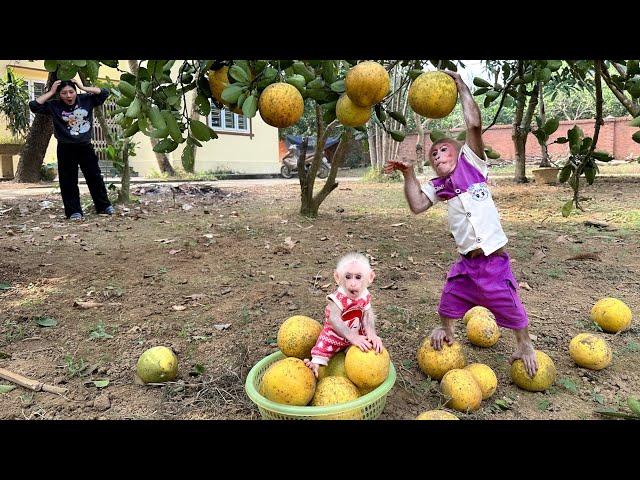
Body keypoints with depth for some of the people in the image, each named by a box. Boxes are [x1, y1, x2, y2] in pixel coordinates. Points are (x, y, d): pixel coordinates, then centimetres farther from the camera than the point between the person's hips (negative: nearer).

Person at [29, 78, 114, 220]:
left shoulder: (86, 100, 2)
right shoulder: (54, 106, -2)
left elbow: (104, 93, 0)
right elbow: (33, 106, -10)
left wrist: (83, 88, -6)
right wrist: (50, 92, -8)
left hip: (85, 146, 1)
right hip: (66, 149, -1)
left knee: (95, 176, 7)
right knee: (68, 181, 0)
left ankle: (104, 206, 17)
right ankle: (74, 211, 7)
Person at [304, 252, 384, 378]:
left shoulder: (365, 296, -12)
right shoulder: (339, 298, -31)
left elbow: (367, 316, -19)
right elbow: (334, 319, -41)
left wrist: (371, 334, -39)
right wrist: (353, 337, -49)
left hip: (356, 336, 5)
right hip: (333, 339, -5)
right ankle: (314, 365, 13)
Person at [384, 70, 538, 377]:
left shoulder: (472, 165, -2)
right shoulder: (437, 187, 8)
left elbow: (474, 126, -13)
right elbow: (417, 205, -9)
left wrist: (461, 86, -7)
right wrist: (408, 174, -10)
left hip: (495, 260, -3)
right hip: (466, 262, 3)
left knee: (511, 308, 10)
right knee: (450, 301, 17)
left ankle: (525, 346, 37)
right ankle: (446, 331, 47)